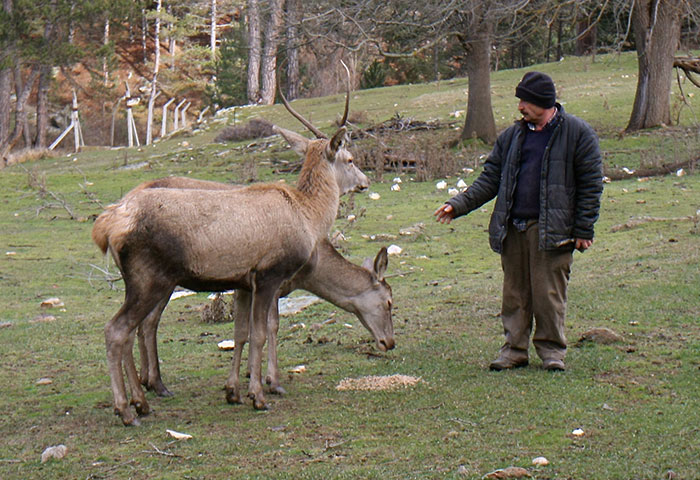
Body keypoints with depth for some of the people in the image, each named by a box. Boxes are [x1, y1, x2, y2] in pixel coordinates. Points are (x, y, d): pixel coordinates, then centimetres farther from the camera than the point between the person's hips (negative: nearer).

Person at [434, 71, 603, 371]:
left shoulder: (577, 133, -1)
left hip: (551, 230, -5)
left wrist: (583, 229, -6)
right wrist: (459, 205, 2)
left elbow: (591, 184, -1)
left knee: (549, 292, -1)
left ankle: (551, 349, 12)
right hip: (512, 228, 5)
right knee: (514, 292, 8)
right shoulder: (512, 136, 14)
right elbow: (490, 180, 15)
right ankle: (515, 349, 17)